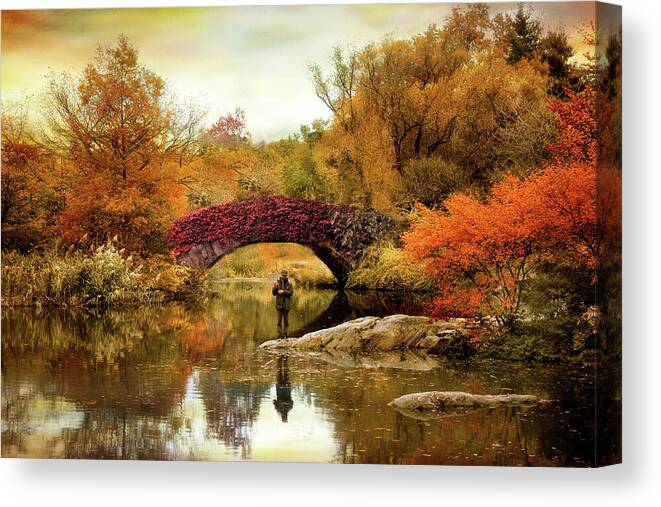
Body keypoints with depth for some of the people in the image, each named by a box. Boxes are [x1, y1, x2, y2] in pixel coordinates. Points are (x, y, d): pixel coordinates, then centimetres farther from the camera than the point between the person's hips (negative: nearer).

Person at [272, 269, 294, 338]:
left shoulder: (290, 284, 3)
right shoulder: (277, 283, 4)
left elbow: (291, 292, -8)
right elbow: (274, 293, -2)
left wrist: (283, 292, -18)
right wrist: (276, 286, -19)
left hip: (287, 304, 0)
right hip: (279, 304, 0)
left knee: (286, 321, 3)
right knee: (279, 320, 0)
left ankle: (285, 335, 7)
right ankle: (279, 335, 2)